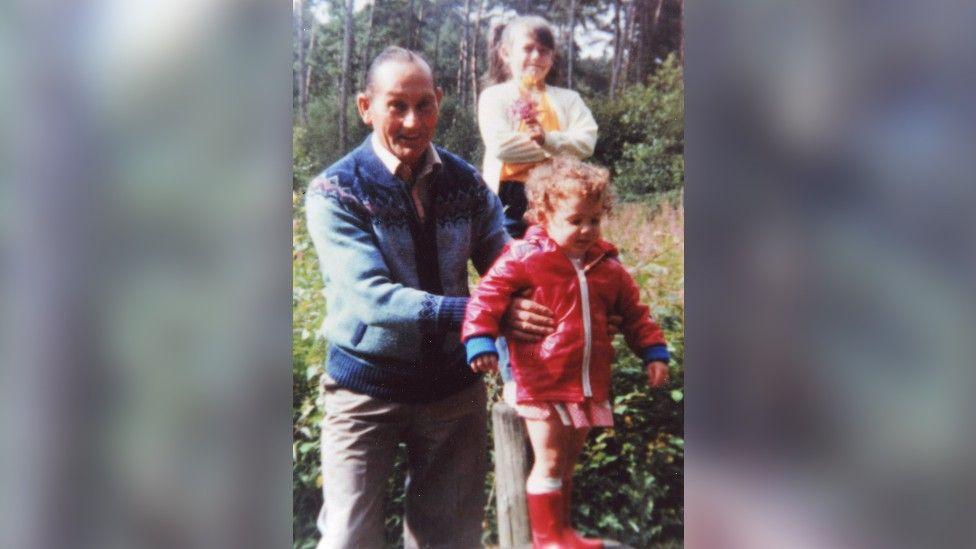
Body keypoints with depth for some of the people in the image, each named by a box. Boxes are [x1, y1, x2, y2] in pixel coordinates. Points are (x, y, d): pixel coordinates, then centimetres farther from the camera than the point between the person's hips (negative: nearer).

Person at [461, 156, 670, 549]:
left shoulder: (607, 266, 7)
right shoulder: (525, 258, -10)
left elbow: (634, 311, 16)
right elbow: (488, 295, -14)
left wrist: (654, 351, 9)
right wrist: (480, 341, -26)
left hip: (589, 386, 6)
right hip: (543, 384, -6)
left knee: (568, 463, 19)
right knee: (549, 462, 1)